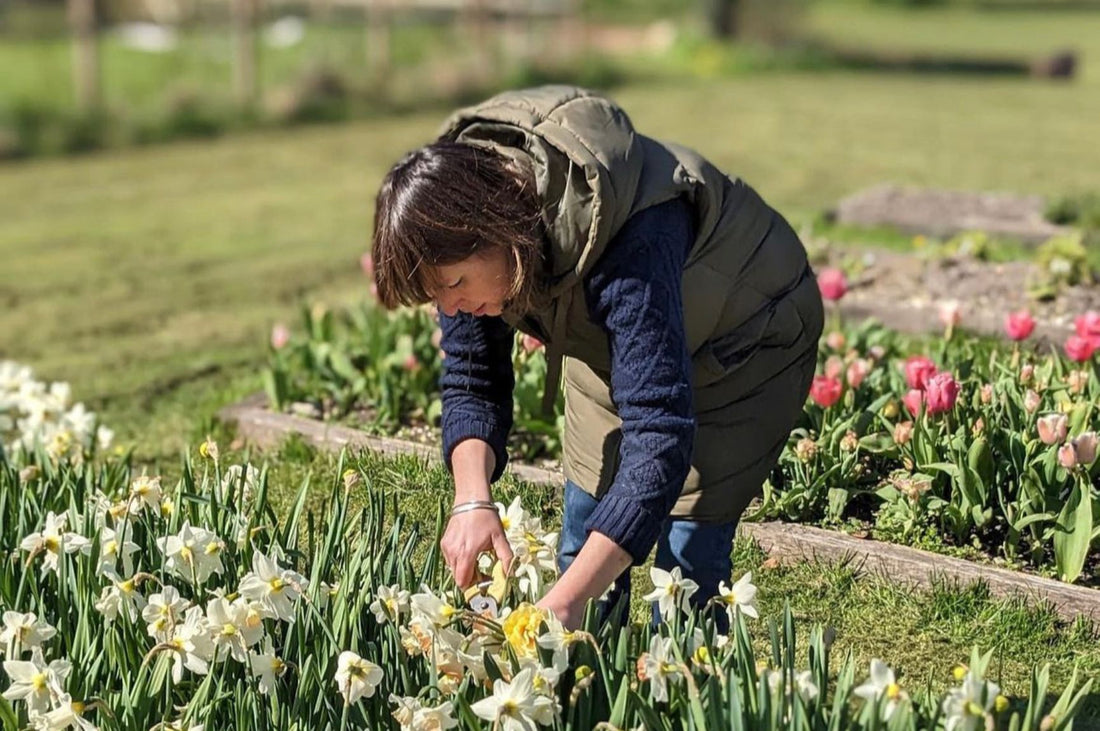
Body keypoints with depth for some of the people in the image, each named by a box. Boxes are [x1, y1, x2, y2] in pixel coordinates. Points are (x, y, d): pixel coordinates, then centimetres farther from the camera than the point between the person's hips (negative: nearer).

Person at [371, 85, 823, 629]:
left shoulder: (628, 246, -43)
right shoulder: (466, 208, -22)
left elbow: (661, 437, -46)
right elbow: (472, 380, -13)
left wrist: (567, 600, -51)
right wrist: (472, 501, -30)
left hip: (747, 339, -6)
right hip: (617, 342, 6)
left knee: (687, 565, -11)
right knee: (581, 544, 4)